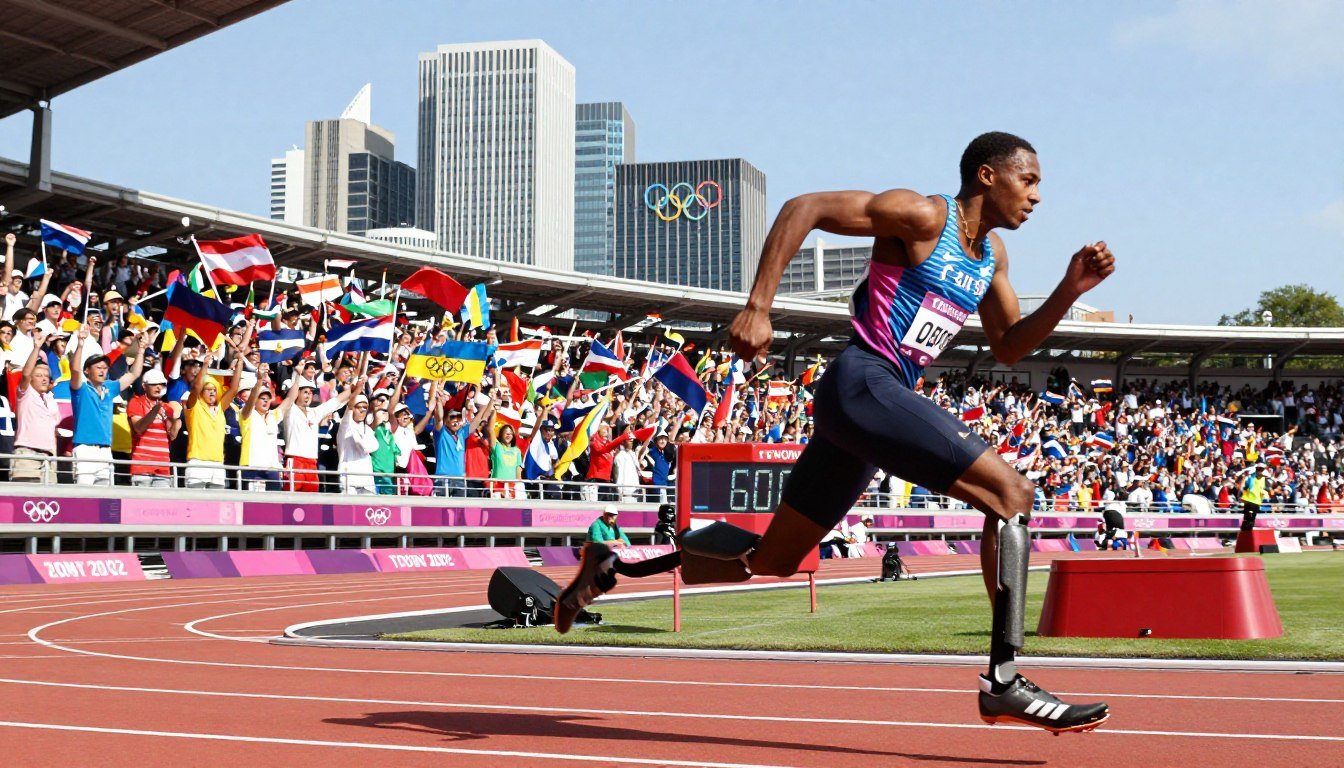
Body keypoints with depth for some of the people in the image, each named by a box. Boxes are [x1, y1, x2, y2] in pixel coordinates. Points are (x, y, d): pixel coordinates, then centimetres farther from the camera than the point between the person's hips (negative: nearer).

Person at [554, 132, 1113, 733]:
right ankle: (1004, 682, -18)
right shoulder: (921, 216, -7)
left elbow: (1008, 348, 24)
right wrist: (757, 308, -20)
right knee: (1011, 493, -17)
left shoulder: (991, 252, 19)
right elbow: (803, 208, -11)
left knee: (769, 562, 12)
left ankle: (610, 567, 23)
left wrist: (1070, 291, 8)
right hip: (862, 384, -10)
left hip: (881, 398, 10)